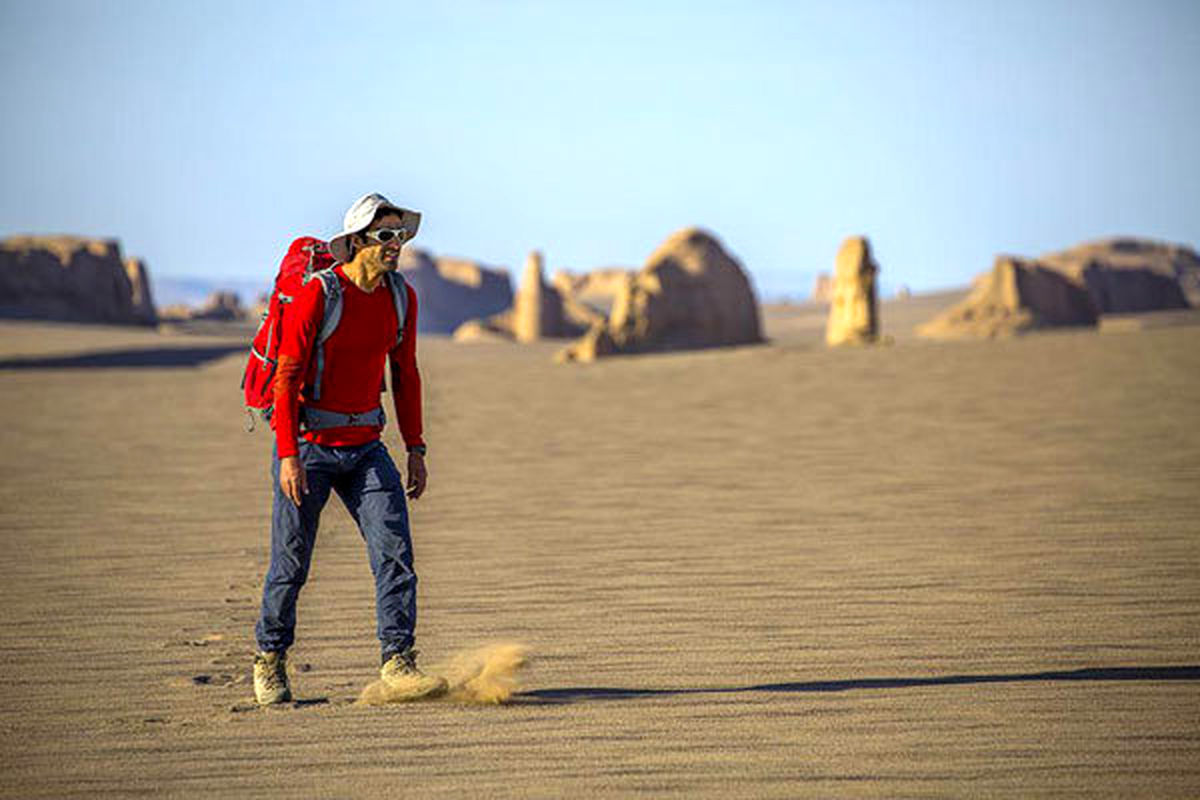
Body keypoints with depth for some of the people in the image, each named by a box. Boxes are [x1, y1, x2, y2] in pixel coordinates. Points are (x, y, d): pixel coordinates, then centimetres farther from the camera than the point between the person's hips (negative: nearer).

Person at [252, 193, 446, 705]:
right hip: (308, 443, -5)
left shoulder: (402, 297, 4)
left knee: (394, 548, -9)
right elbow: (287, 376, -15)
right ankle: (269, 661, 21)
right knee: (292, 559, 2)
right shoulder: (317, 295, -15)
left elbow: (405, 375, 14)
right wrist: (289, 456, -20)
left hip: (365, 445, 5)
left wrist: (415, 449, 9)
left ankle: (398, 663, -9)